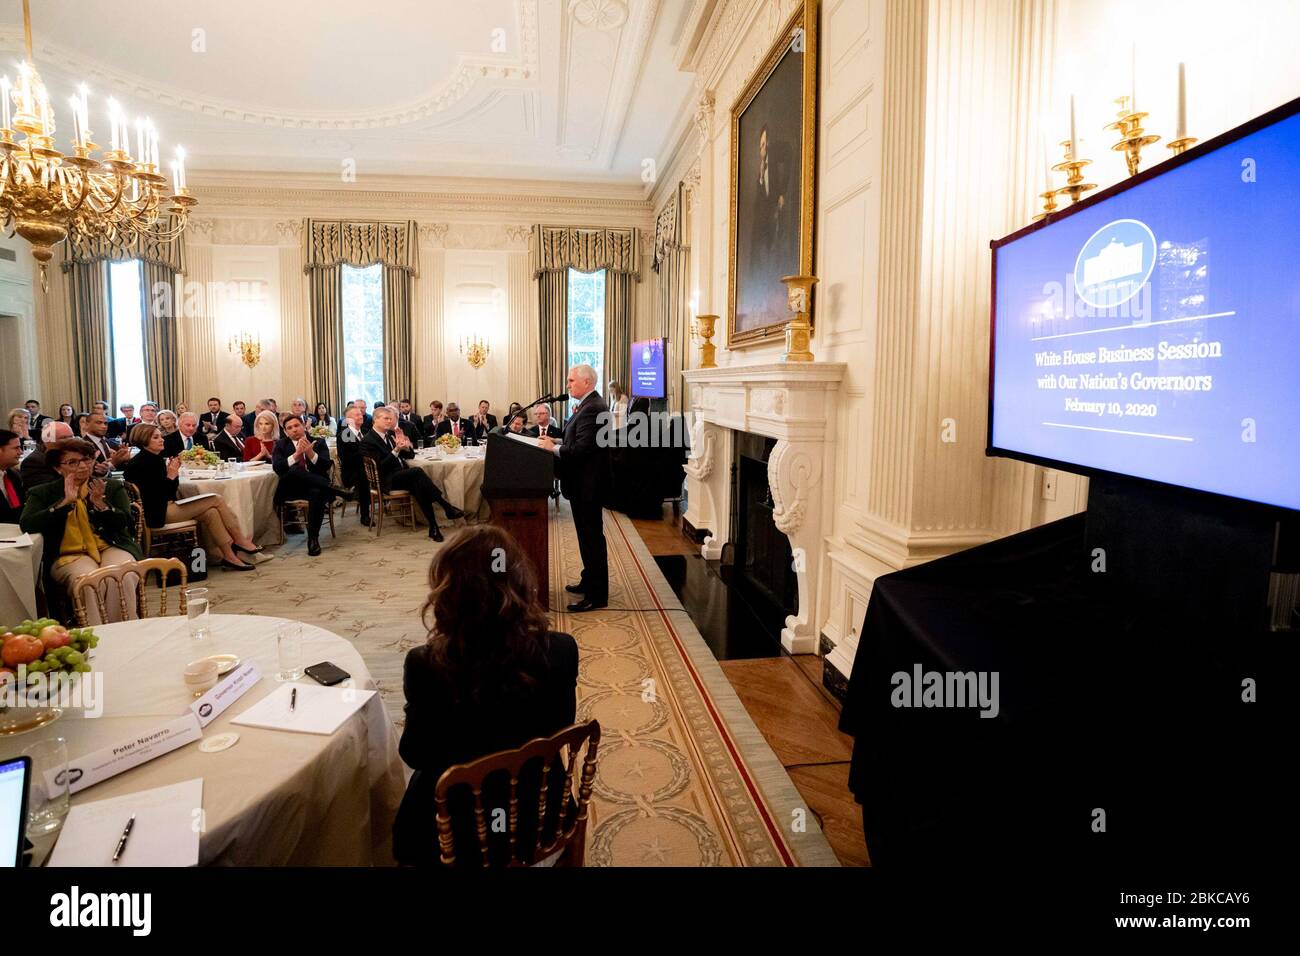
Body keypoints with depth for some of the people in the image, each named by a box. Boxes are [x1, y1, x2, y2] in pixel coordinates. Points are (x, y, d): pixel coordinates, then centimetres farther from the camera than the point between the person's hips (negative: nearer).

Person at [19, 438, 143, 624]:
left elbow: (126, 523, 6)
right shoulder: (42, 493, 15)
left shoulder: (113, 487, 16)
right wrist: (66, 502, -10)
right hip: (69, 555, -1)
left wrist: (100, 503, -10)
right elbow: (26, 525, -2)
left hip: (112, 548, 1)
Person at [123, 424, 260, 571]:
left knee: (211, 512, -9)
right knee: (217, 500, -12)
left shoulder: (156, 458, 13)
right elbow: (152, 496, -19)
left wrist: (174, 473, -2)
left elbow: (172, 490, 13)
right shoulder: (141, 463, -13)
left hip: (166, 505, 9)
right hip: (158, 513, -9)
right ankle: (240, 541, -6)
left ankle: (229, 556, -11)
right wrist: (170, 476, -19)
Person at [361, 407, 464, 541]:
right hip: (387, 479, -6)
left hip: (401, 474, 6)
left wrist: (406, 445, -7)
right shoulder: (367, 440, -6)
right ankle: (447, 507, -30)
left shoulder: (391, 434, 16)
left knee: (418, 484, -29)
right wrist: (396, 450, -24)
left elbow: (410, 455, 15)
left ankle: (433, 527, -31)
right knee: (417, 472, -32)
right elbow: (381, 466, -14)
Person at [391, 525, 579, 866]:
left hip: (456, 831, -2)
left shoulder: (427, 665, -27)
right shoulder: (560, 651, -20)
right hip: (538, 814, 3)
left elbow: (415, 754, -11)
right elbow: (559, 728, -3)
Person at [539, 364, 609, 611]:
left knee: (592, 536, -3)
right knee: (588, 535, 19)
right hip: (582, 482, 10)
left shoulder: (592, 408, -19)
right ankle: (589, 581, 32)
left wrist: (554, 448, -14)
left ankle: (597, 595, 5)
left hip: (587, 484, -10)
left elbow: (582, 449, -25)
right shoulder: (588, 405, 13)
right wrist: (556, 443, 5)